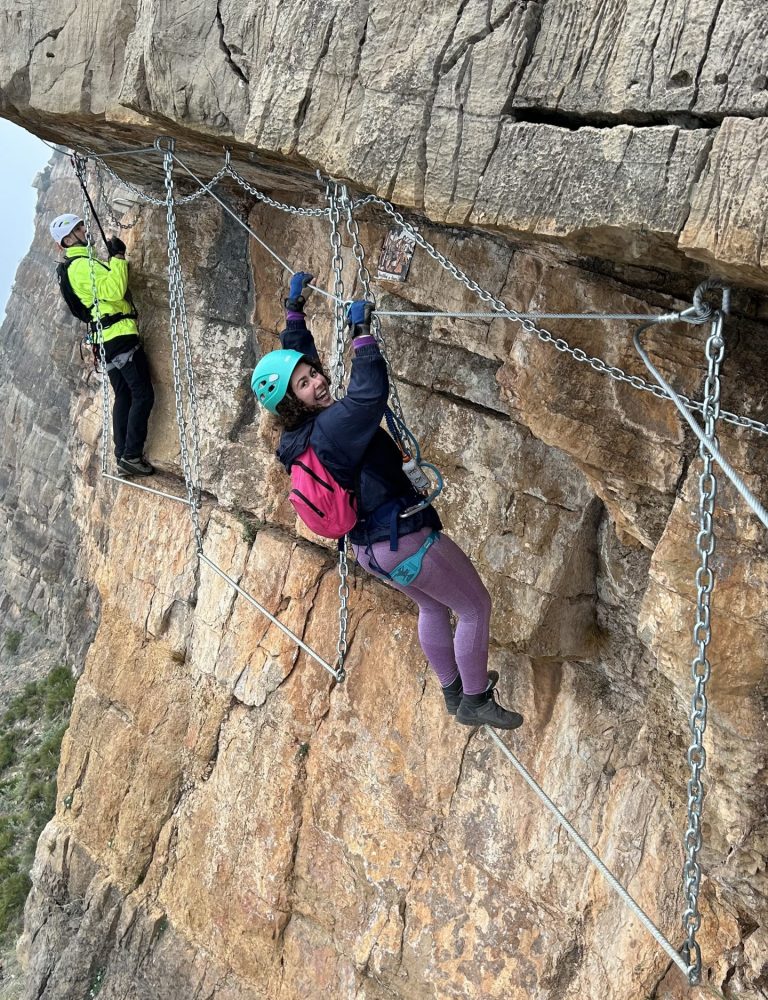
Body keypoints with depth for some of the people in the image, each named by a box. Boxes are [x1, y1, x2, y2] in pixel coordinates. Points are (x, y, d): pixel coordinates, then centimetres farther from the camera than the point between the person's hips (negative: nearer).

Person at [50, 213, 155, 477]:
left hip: (108, 339, 10)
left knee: (124, 396, 11)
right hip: (121, 335, -10)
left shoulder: (79, 265, 19)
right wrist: (118, 257, -17)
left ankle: (123, 456, 11)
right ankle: (132, 455, -13)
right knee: (143, 395, -10)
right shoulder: (84, 265, -13)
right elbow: (114, 290, -25)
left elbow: (108, 285, 24)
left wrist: (115, 258, 13)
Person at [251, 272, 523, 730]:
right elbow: (372, 391, -44)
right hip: (405, 539, -10)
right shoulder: (332, 426, -28)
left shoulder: (300, 432, 0)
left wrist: (295, 308, 15)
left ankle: (453, 689, 45)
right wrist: (362, 333, -34)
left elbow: (295, 358, 12)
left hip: (369, 546, 10)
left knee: (433, 608, 30)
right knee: (476, 607, 9)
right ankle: (476, 701, 21)